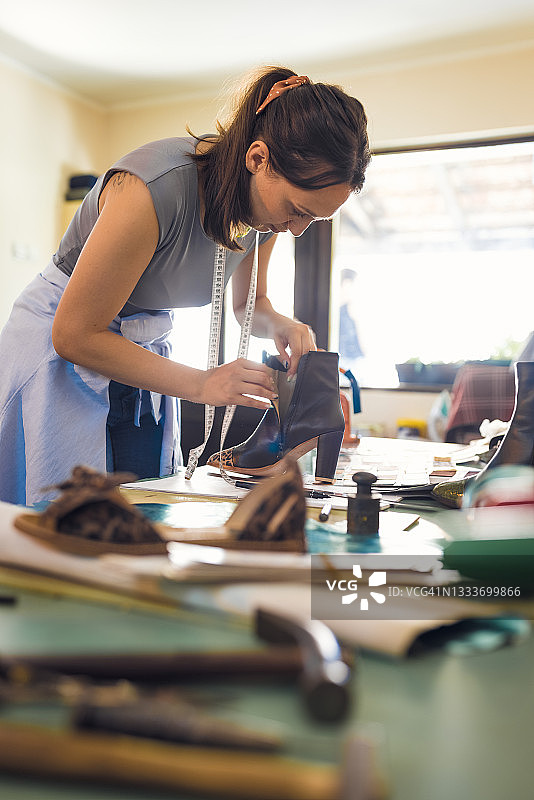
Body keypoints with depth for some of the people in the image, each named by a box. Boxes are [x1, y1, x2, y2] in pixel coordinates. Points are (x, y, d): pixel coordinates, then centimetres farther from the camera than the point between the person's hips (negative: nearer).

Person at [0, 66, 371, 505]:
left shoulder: (269, 200, -8)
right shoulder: (152, 189, -30)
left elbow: (247, 304, 11)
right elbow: (74, 334, -24)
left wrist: (281, 324, -13)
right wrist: (201, 383, -26)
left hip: (144, 358, 6)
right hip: (63, 356, -5)